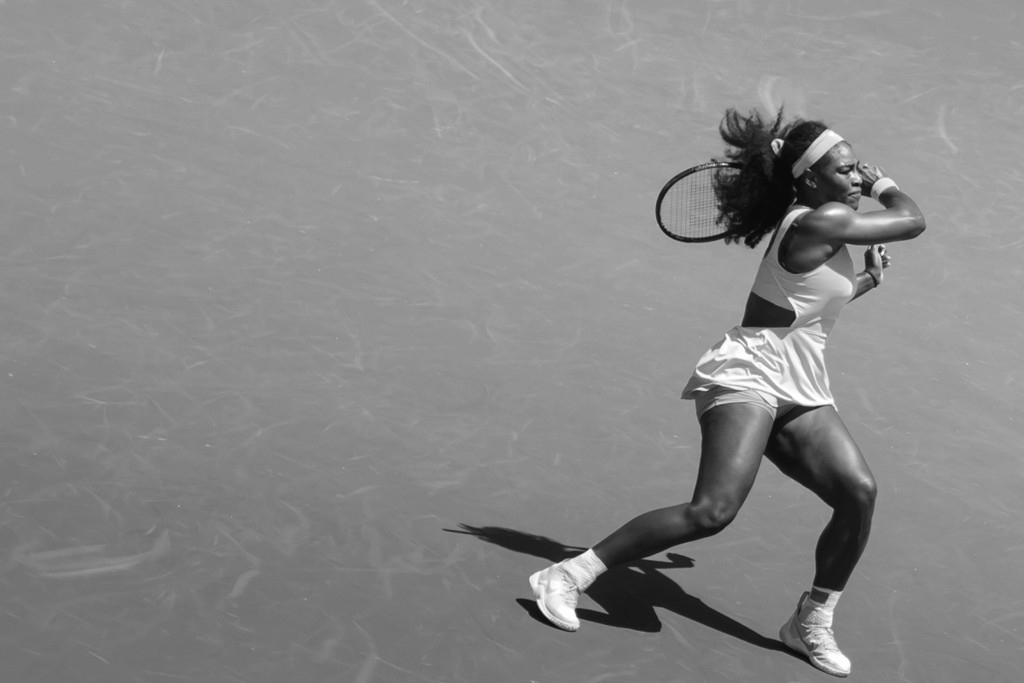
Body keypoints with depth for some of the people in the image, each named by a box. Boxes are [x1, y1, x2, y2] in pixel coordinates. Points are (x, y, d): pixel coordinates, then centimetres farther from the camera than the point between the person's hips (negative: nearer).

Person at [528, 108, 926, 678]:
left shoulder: (824, 225, 15)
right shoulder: (822, 221, -15)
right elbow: (913, 220, -6)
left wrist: (866, 282, 21)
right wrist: (882, 183, 11)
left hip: (800, 395, 9)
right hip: (750, 378, -9)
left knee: (859, 491, -10)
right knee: (714, 510, -23)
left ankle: (812, 624, 5)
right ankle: (570, 575, -13)